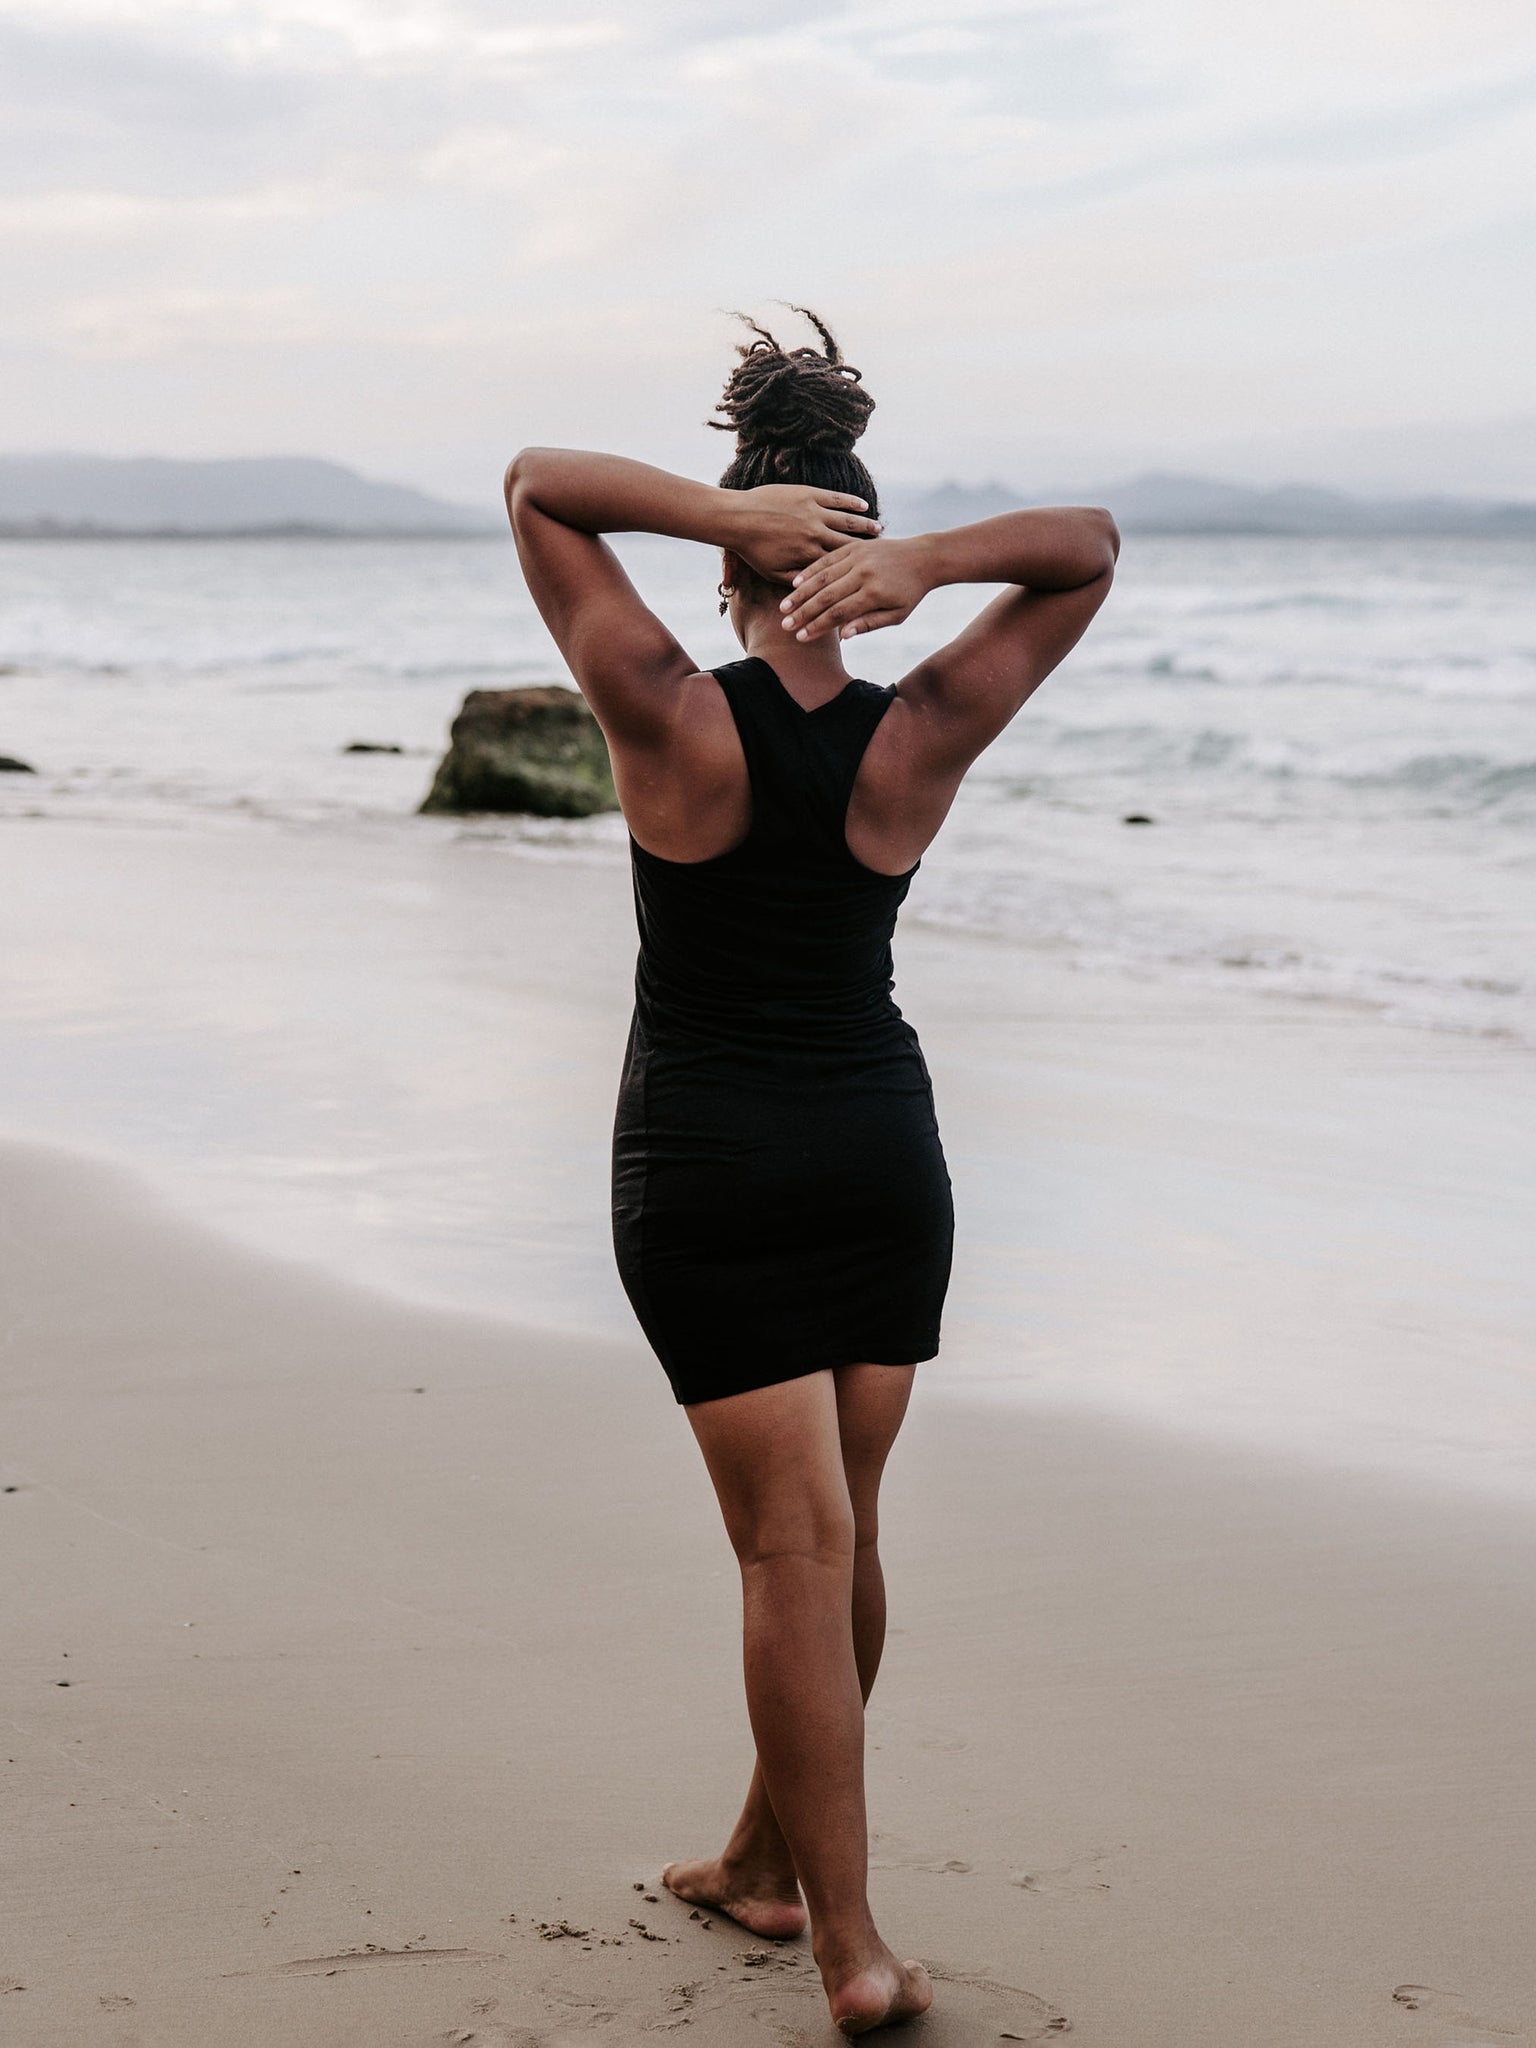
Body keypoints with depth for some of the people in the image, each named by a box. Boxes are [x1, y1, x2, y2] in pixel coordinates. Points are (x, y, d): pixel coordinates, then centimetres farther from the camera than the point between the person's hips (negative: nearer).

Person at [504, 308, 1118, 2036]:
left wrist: (720, 510, -19)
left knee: (797, 1544, -3)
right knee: (839, 1529, 16)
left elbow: (535, 482, -4)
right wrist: (921, 564, -15)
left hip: (707, 1166, -3)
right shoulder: (919, 740, -6)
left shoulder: (670, 721, -13)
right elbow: (1092, 546, 4)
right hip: (884, 1148, 3)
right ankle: (768, 1864, 32)